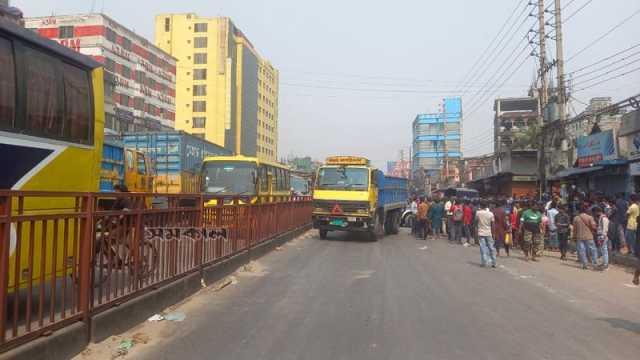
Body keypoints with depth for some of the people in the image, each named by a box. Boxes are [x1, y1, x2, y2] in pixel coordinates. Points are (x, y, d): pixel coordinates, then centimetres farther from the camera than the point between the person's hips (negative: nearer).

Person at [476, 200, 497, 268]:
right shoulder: (490, 213, -5)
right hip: (489, 233, 1)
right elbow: (493, 224, -3)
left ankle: (484, 262, -3)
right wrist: (493, 233, 4)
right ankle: (493, 263, 14)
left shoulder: (478, 213, -8)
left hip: (481, 233, -1)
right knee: (491, 248, 10)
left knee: (483, 248, 1)